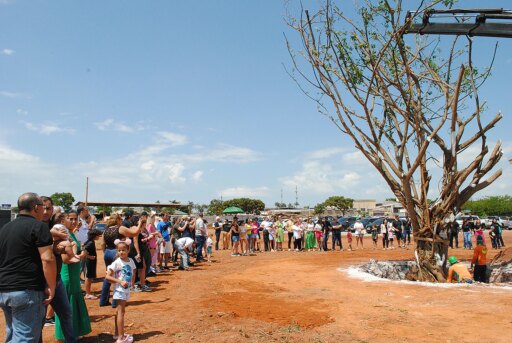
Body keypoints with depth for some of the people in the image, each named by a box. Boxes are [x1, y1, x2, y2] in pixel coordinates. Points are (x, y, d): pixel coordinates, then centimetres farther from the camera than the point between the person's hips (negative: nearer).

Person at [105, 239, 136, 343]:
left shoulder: (131, 261, 1)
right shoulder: (117, 262, -16)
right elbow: (108, 276, -16)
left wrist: (132, 281, 1)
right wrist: (120, 282, -21)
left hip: (126, 289, 7)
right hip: (119, 290, -7)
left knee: (119, 312, 17)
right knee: (121, 312, -6)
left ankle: (117, 334, 28)